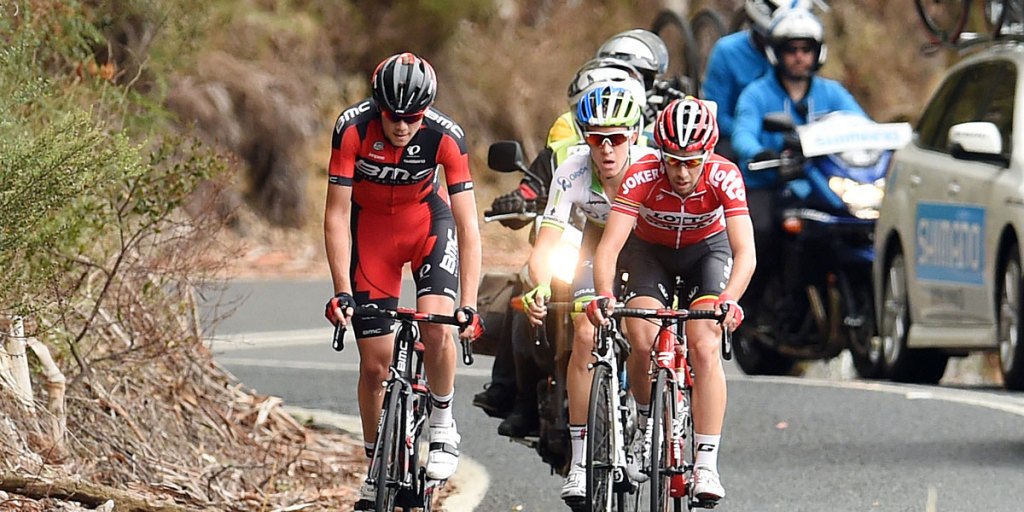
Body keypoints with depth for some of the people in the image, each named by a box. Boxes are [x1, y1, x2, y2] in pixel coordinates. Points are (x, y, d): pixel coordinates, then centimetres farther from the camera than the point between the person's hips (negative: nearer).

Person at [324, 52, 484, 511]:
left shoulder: (445, 137, -28)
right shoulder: (353, 128, -29)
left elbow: (467, 226, -26)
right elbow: (337, 214, -24)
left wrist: (469, 305, -32)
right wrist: (341, 292, -30)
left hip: (427, 220, -1)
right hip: (370, 226, 1)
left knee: (436, 324, -28)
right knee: (375, 364, -1)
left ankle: (443, 426, -4)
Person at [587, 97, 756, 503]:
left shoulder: (723, 177, -31)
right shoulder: (642, 178, -32)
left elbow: (745, 252, -39)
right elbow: (609, 246, -38)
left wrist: (729, 298, -56)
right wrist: (604, 295, -55)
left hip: (706, 251, 0)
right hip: (650, 252, 0)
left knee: (705, 349, -20)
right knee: (643, 341, -22)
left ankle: (706, 465, -19)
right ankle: (647, 424, 6)